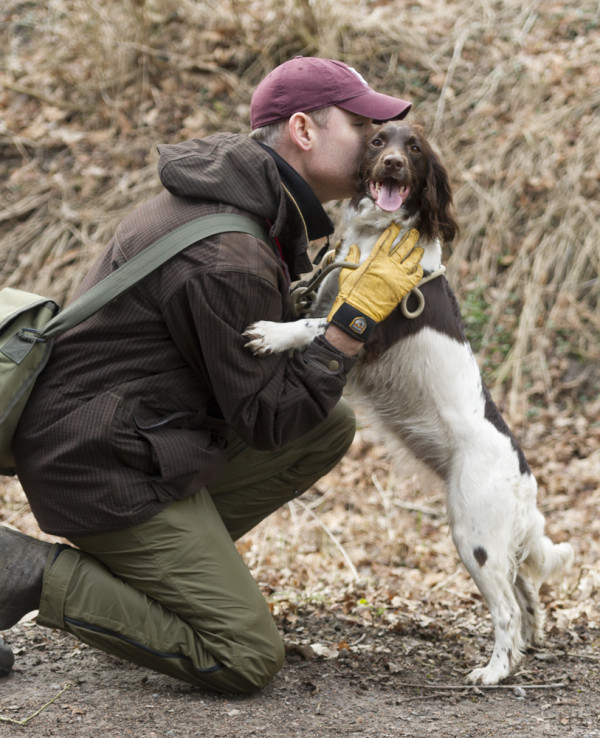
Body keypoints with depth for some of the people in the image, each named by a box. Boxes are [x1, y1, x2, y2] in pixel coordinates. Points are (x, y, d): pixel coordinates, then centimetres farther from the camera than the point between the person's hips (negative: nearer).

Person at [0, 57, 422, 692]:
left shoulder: (240, 197, 6)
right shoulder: (226, 260, -26)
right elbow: (268, 420, -18)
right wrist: (358, 315, -16)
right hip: (106, 465, -10)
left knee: (330, 428, 9)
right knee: (247, 660, -8)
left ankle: (132, 571, 9)